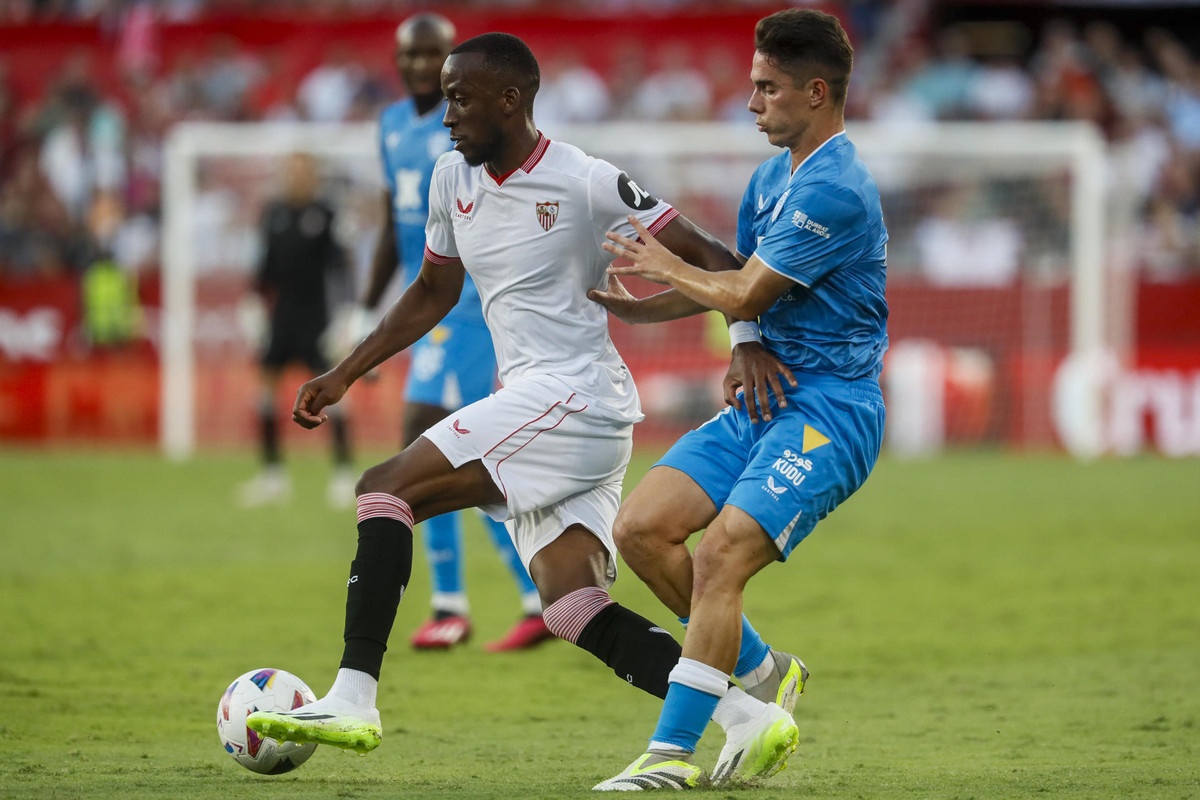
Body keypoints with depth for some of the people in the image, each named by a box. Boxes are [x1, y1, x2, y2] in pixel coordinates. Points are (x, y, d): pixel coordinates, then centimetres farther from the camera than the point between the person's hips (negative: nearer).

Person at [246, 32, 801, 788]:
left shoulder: (585, 183, -11)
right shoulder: (454, 180, 12)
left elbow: (707, 256, -9)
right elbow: (432, 295, 26)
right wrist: (343, 376, 23)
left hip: (576, 393, -8)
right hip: (530, 400, 8)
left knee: (385, 489, -15)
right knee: (574, 609, -2)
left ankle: (353, 699, -20)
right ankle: (746, 718, -2)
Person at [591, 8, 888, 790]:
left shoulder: (838, 191, -17)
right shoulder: (771, 178, 14)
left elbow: (746, 293, -15)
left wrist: (668, 268, 1)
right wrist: (749, 348, 4)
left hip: (830, 411, -9)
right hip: (764, 401, 9)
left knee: (721, 555, -22)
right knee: (641, 528, -3)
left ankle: (675, 752, -18)